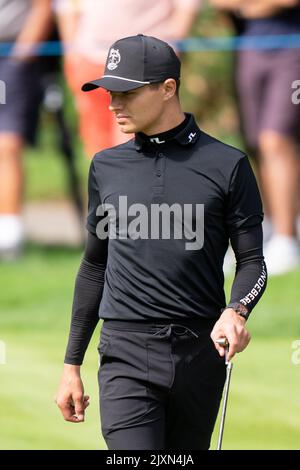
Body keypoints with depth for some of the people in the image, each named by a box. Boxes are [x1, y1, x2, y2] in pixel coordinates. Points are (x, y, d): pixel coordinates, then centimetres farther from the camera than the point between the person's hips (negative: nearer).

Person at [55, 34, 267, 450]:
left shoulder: (227, 165, 2)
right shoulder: (106, 166, 11)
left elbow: (252, 261, 3)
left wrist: (235, 311, -19)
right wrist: (72, 364, 17)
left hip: (201, 354, -1)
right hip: (127, 355, 1)